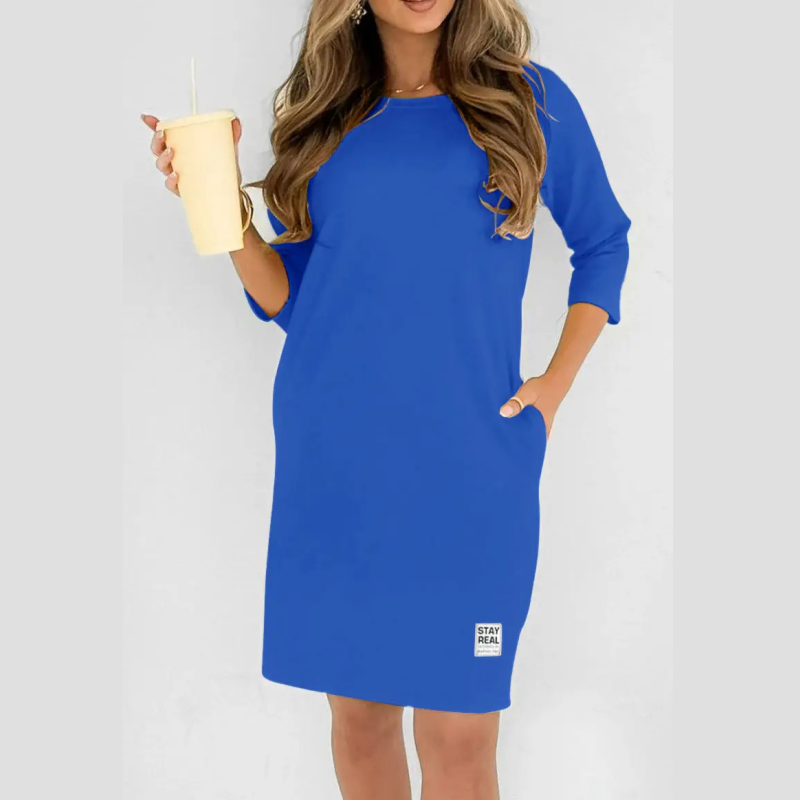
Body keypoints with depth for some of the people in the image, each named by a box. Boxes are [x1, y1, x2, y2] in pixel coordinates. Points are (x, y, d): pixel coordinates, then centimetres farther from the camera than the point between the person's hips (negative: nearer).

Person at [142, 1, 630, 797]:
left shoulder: (531, 101, 2)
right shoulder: (323, 116, 8)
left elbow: (602, 245, 13)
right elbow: (289, 299, 8)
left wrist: (554, 385, 3)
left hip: (469, 465, -2)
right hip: (331, 463, 2)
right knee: (358, 709, 11)